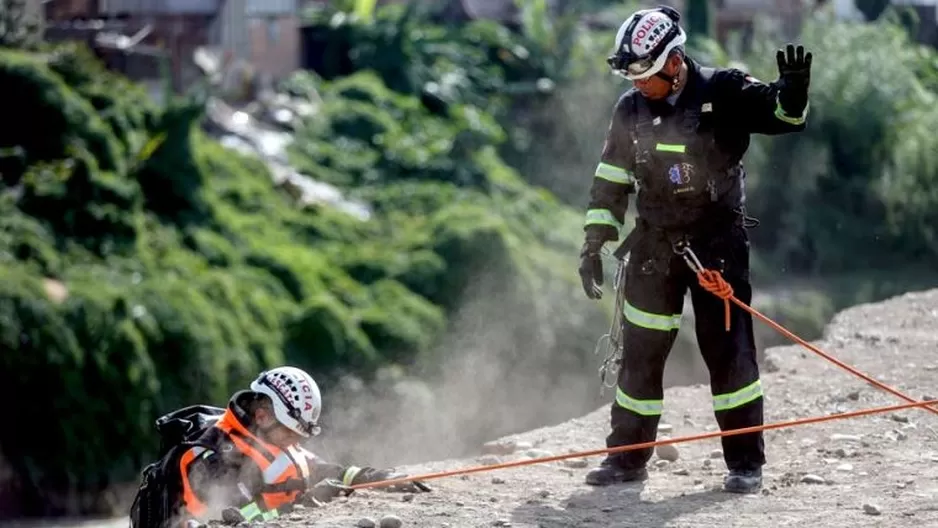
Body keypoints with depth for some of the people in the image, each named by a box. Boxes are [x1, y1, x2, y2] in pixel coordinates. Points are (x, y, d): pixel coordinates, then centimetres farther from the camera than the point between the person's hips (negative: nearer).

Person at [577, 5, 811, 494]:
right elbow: (609, 183, 11)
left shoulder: (723, 93, -8)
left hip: (719, 243, -4)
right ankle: (628, 457, 16)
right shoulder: (631, 110, 4)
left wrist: (793, 90, -33)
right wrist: (593, 245, 9)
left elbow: (782, 115, -10)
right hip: (654, 247, 4)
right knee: (639, 354, 6)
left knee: (729, 351, -3)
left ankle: (745, 461, 5)